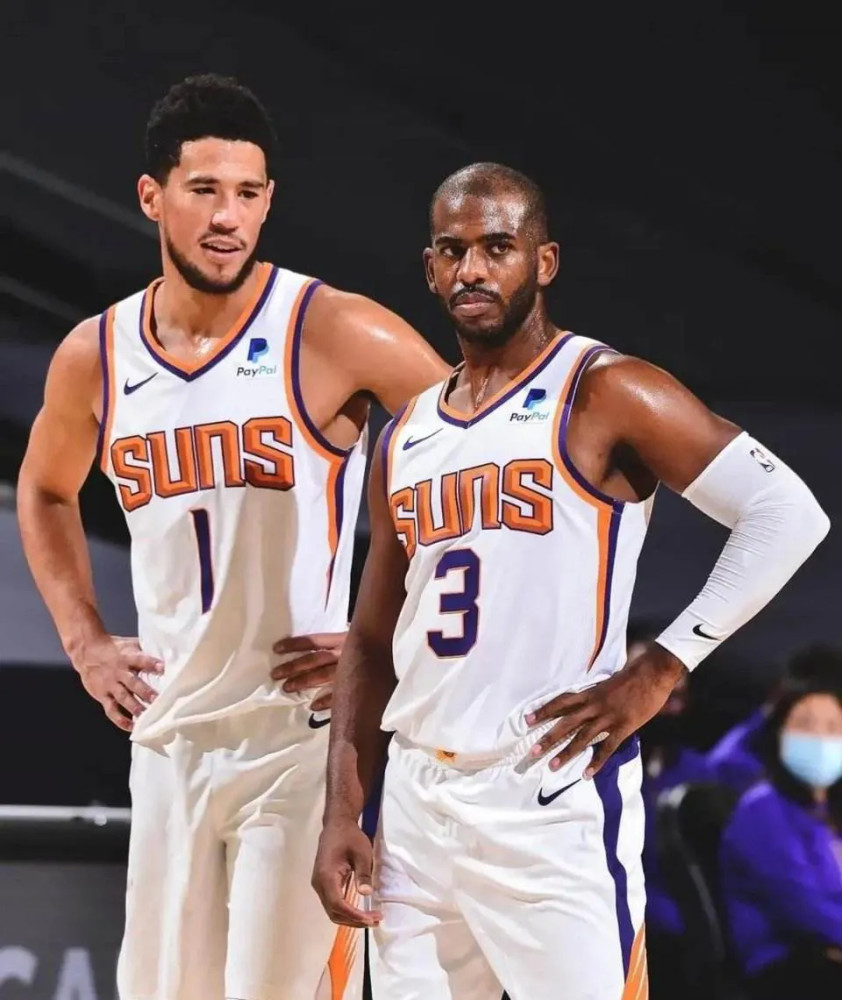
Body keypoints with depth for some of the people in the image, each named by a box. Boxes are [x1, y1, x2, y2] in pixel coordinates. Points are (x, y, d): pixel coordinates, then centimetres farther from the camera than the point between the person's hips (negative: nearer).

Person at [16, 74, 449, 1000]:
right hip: (168, 738, 5)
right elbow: (45, 491, 25)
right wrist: (83, 640, 14)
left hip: (304, 732, -5)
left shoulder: (332, 332, -11)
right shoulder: (95, 356, 5)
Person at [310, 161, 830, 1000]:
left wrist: (659, 670, -14)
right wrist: (340, 815, 10)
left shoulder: (602, 395, -5)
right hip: (416, 802, 7)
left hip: (552, 802, -7)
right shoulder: (407, 436, 16)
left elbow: (788, 514, -12)